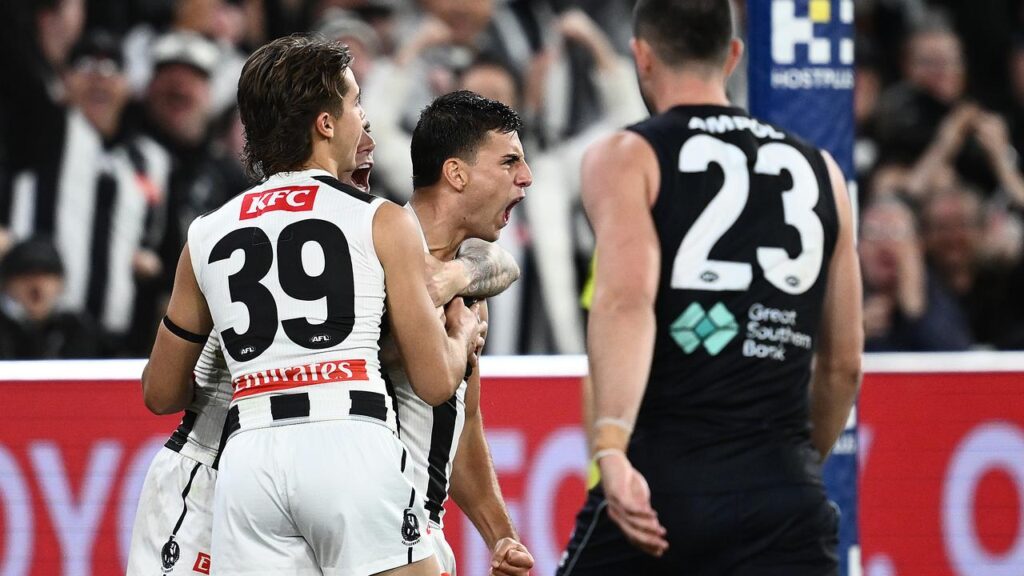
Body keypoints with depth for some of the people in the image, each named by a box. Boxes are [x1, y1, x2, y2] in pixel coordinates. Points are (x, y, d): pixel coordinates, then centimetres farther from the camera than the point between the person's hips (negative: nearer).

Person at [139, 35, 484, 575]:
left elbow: (160, 394, 25)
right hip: (352, 446, -4)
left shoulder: (206, 236, 17)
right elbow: (436, 382, 6)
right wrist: (463, 334, 29)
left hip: (249, 456, 4)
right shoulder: (381, 221, 6)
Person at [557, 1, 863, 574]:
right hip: (785, 492, 3)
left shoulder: (625, 158, 3)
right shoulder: (818, 172, 16)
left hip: (663, 484, -3)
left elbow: (626, 298, -16)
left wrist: (610, 450, -28)